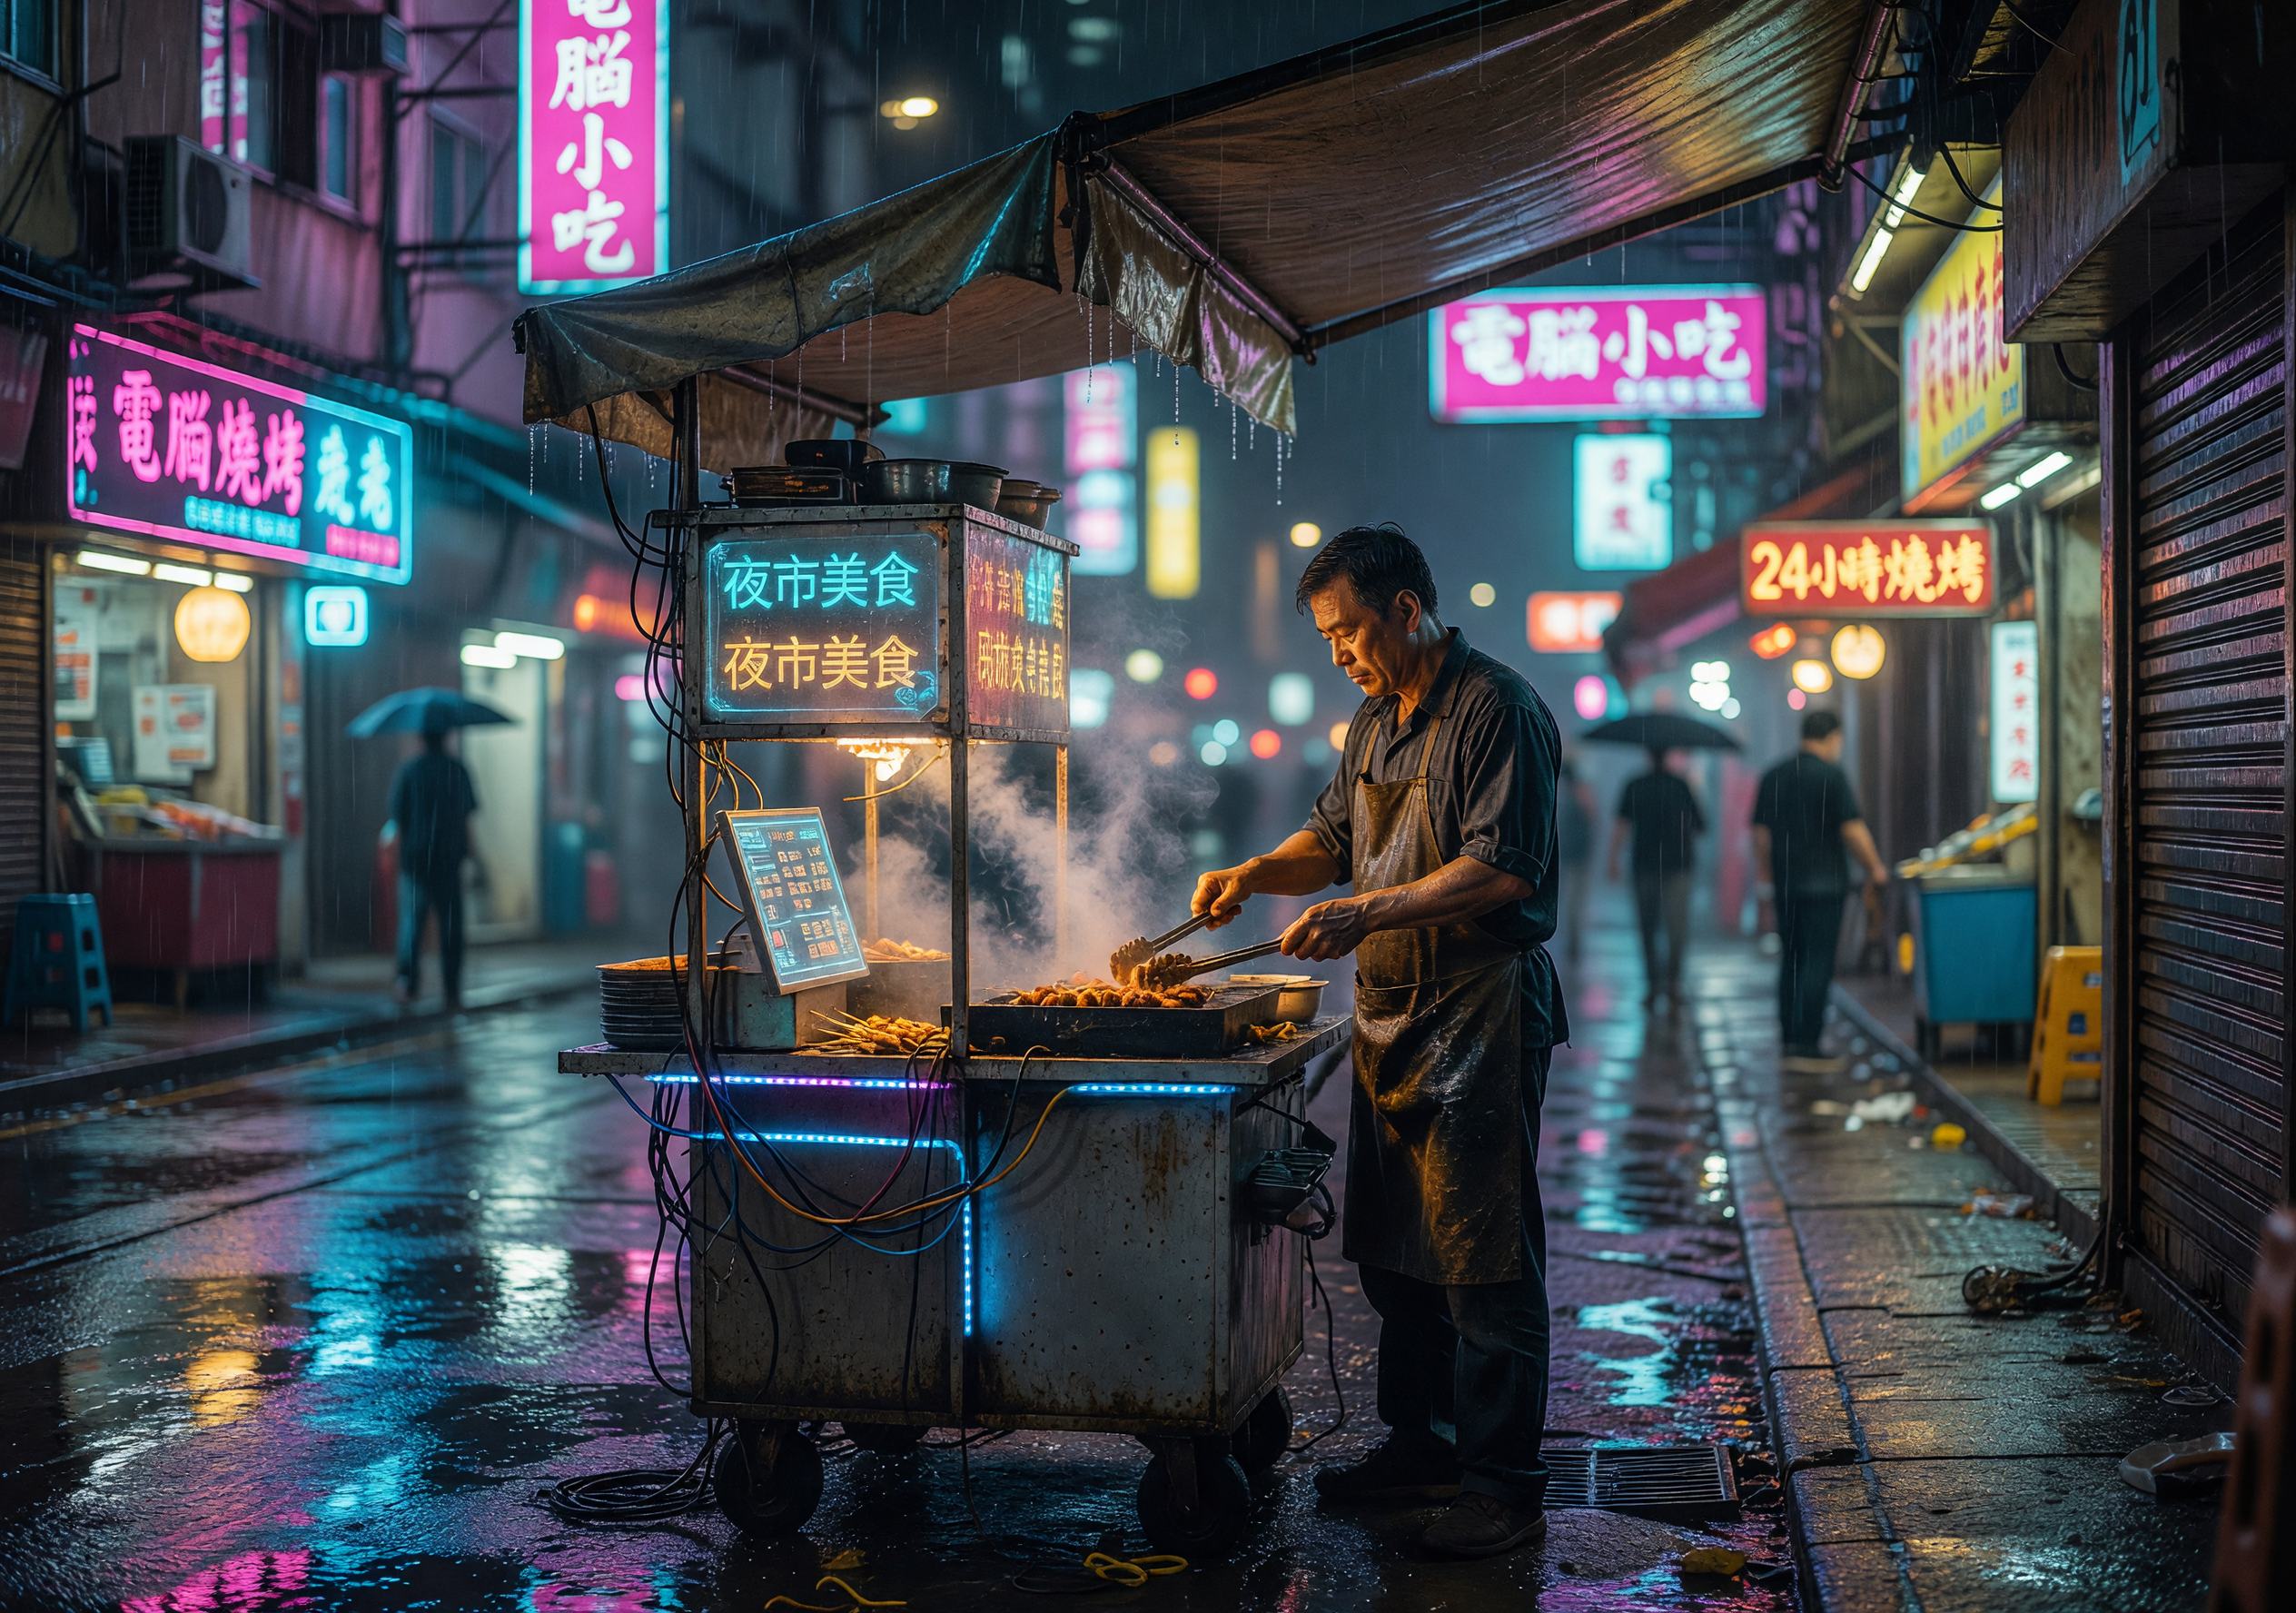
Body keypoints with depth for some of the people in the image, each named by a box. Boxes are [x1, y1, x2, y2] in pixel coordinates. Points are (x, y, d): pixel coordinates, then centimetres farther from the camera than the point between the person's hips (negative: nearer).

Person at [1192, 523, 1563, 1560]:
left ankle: (1503, 1481, 2)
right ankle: (1419, 1439, 26)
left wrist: (1368, 912, -25)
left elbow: (1502, 867, -20)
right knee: (1391, 1246, 14)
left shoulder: (1497, 710, -12)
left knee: (1480, 1251, -6)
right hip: (1390, 1012, 9)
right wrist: (1256, 873, 6)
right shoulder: (1377, 719, 16)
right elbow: (1336, 835, 24)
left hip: (1481, 1016, -9)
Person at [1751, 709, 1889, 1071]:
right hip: (1824, 885, -6)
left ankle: (1788, 1045, 14)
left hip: (1785, 887, 6)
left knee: (1791, 961, 12)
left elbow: (1761, 833, 12)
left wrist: (1767, 875, 21)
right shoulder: (1831, 776, -9)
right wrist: (1875, 869, 2)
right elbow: (1852, 830, -11)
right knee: (1817, 963, -4)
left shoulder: (1773, 777, 9)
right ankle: (1807, 1046, -7)